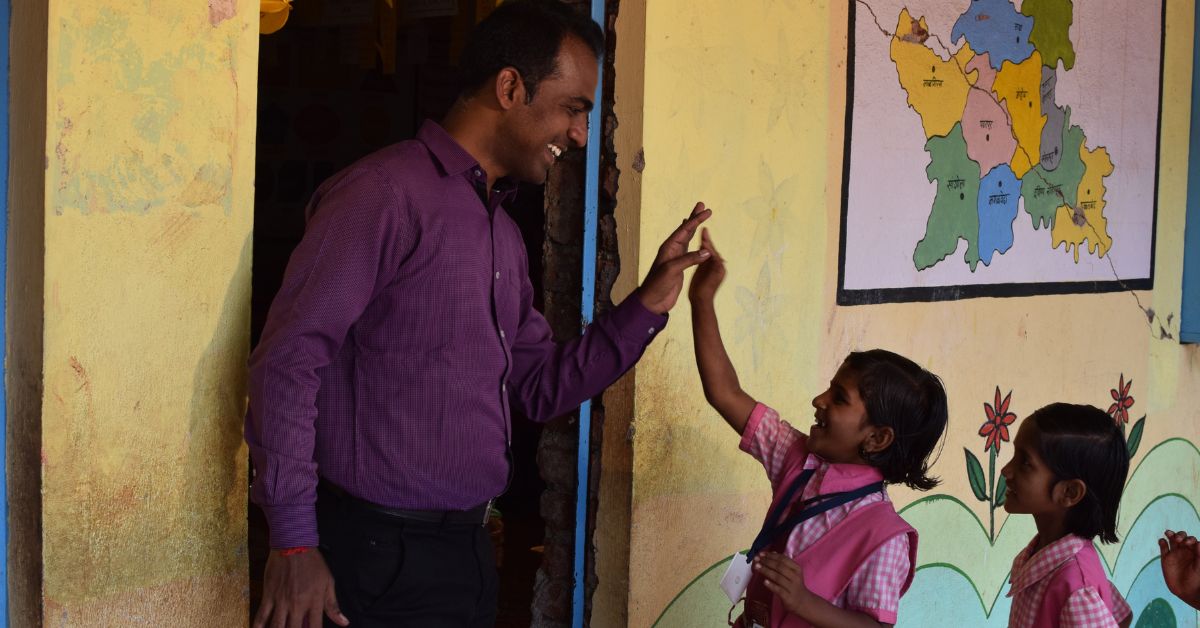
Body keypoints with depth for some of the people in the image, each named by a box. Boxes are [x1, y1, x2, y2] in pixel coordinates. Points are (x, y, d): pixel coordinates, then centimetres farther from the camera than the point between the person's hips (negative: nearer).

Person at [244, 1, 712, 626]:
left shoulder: (504, 234, 16)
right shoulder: (386, 193, -13)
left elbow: (539, 389, 18)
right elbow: (287, 363, -17)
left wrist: (647, 305, 7)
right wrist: (293, 542, -19)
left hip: (468, 548, 8)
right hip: (378, 553, -8)